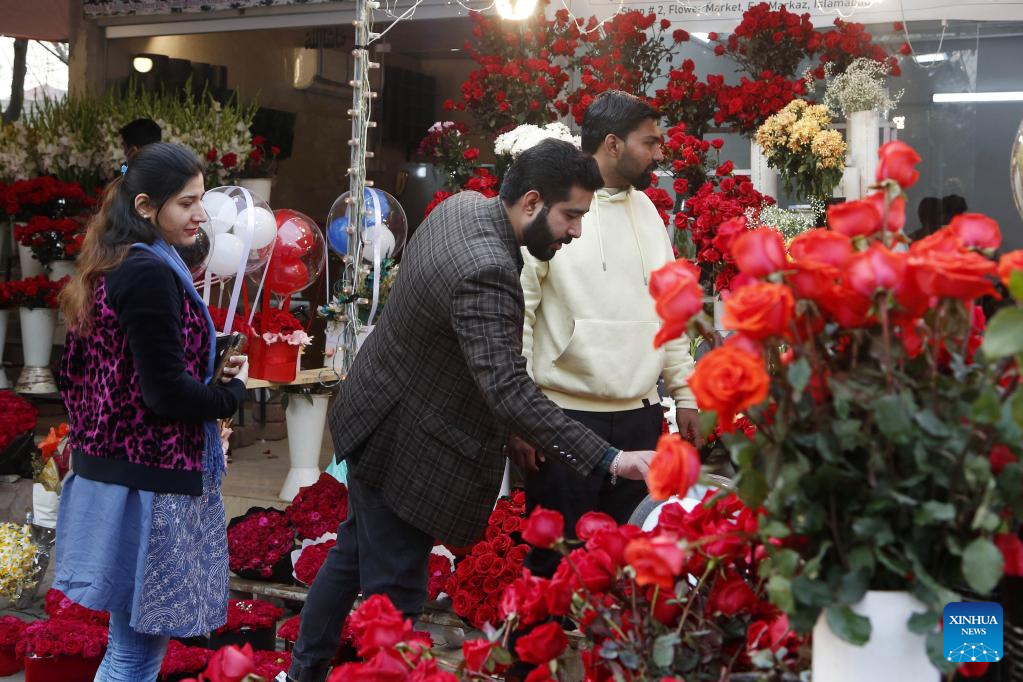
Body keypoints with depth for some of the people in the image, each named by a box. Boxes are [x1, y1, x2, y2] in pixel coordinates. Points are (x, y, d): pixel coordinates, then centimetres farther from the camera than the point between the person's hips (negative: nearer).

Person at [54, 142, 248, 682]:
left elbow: (74, 373, 18)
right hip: (149, 480, -10)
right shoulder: (150, 274, -17)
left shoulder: (110, 267, 12)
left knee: (133, 636, 19)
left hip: (108, 468, 10)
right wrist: (233, 391, -5)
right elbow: (168, 393, -21)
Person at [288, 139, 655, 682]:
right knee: (394, 594, 0)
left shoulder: (463, 204, -3)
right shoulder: (486, 274, -33)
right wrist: (609, 459, -43)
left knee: (355, 553, 24)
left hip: (376, 416, 11)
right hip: (401, 448, -11)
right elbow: (508, 392, -41)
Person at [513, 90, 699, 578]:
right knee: (557, 564, 2)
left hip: (640, 418, 6)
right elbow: (516, 314, -10)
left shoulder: (645, 209, 13)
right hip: (566, 417, -6)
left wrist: (684, 394, 14)